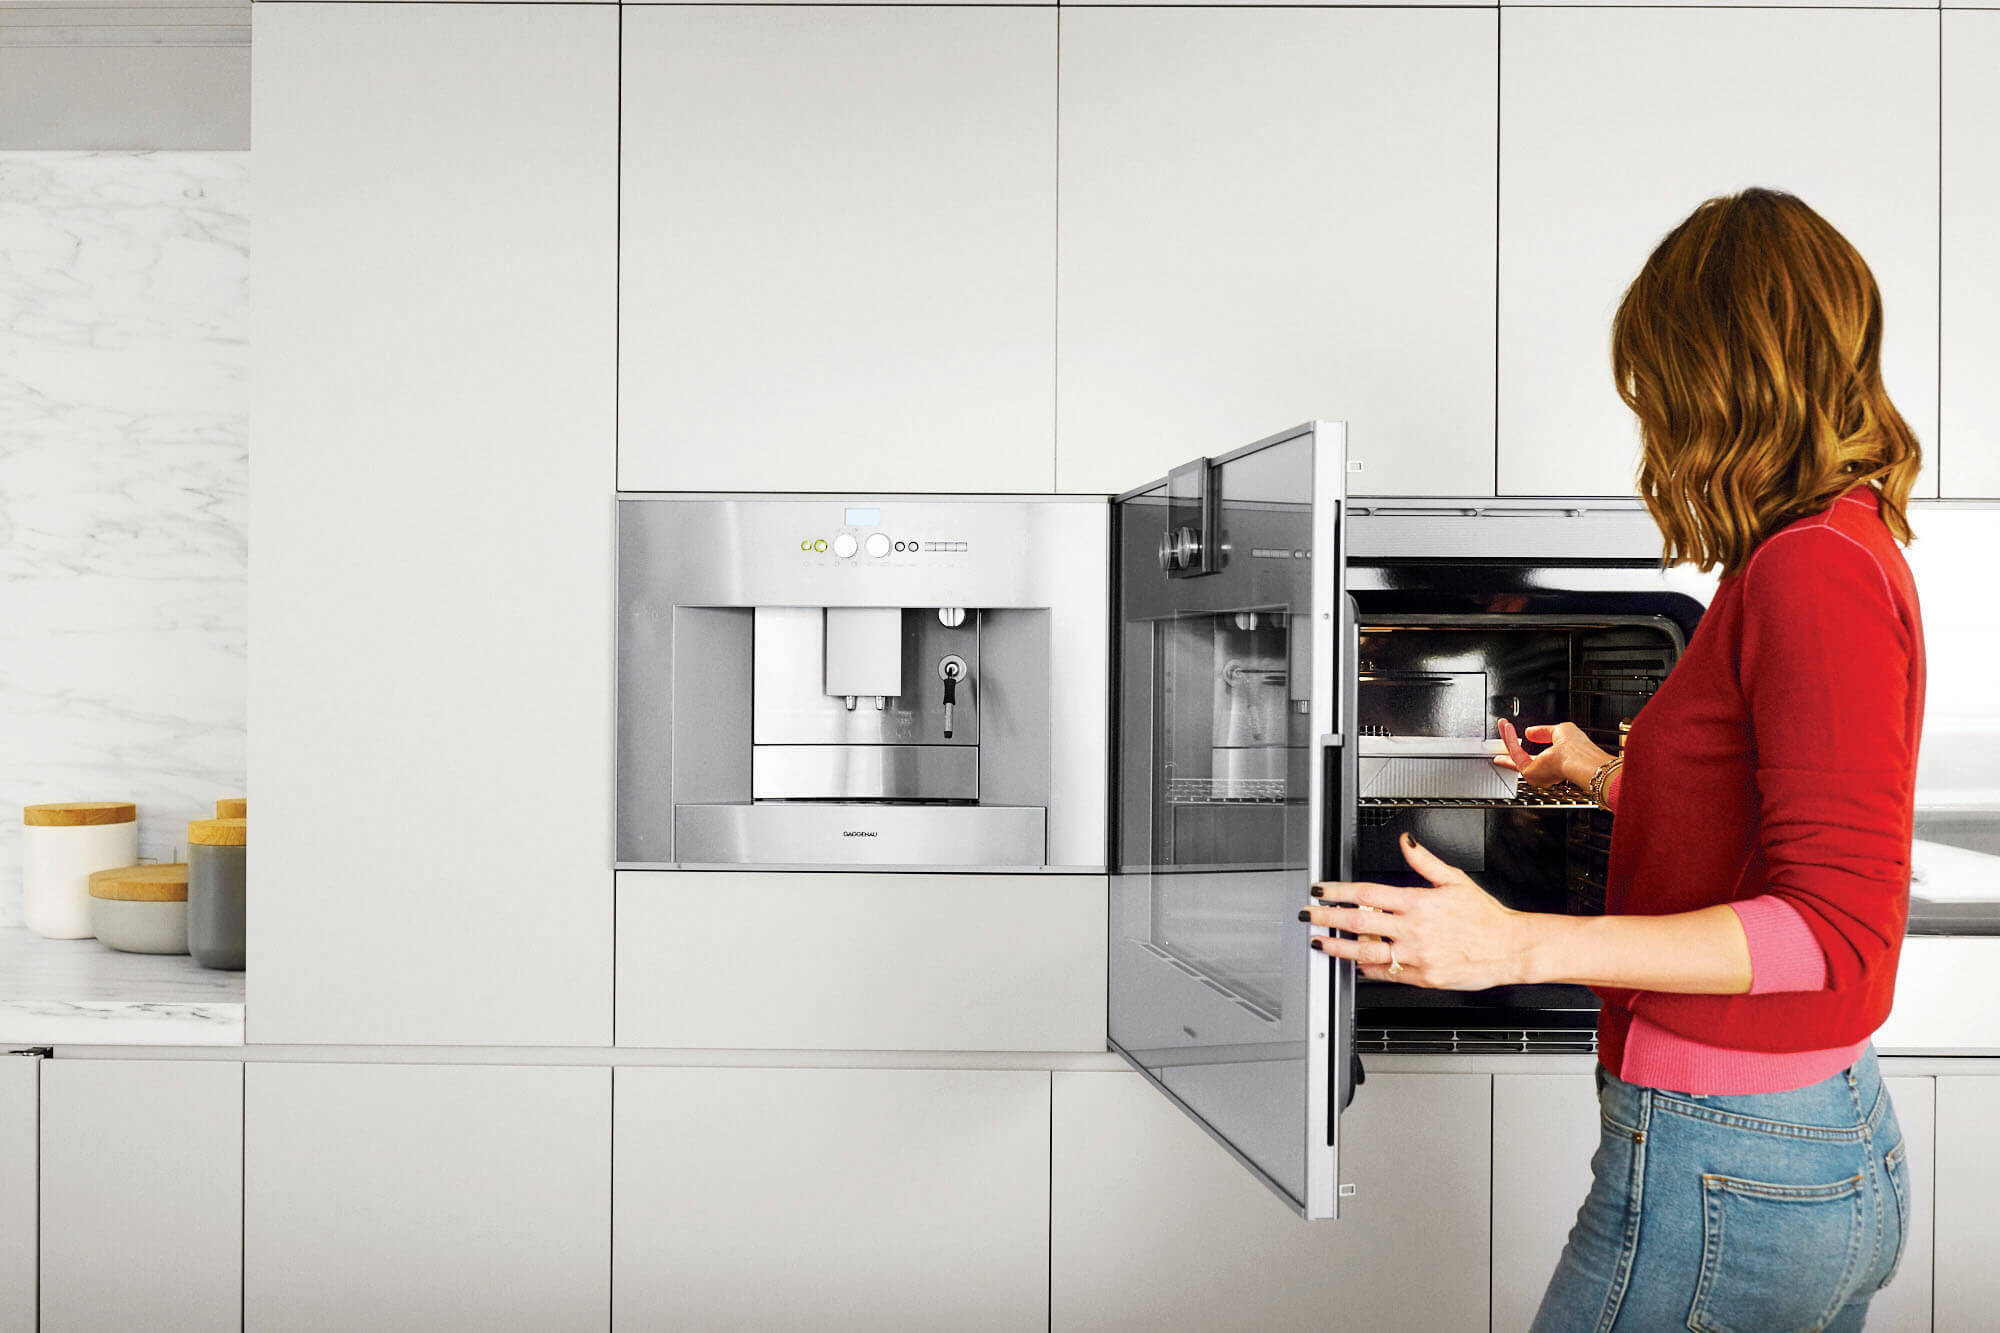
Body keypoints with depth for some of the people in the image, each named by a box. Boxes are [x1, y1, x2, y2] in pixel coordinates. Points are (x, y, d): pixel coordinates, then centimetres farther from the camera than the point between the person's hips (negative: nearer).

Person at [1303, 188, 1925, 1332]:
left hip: (1724, 1176, -9)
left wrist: (1523, 946, -29)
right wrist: (1606, 776, 31)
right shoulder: (1857, 548, 8)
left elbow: (1837, 920, -24)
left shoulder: (1812, 568, -19)